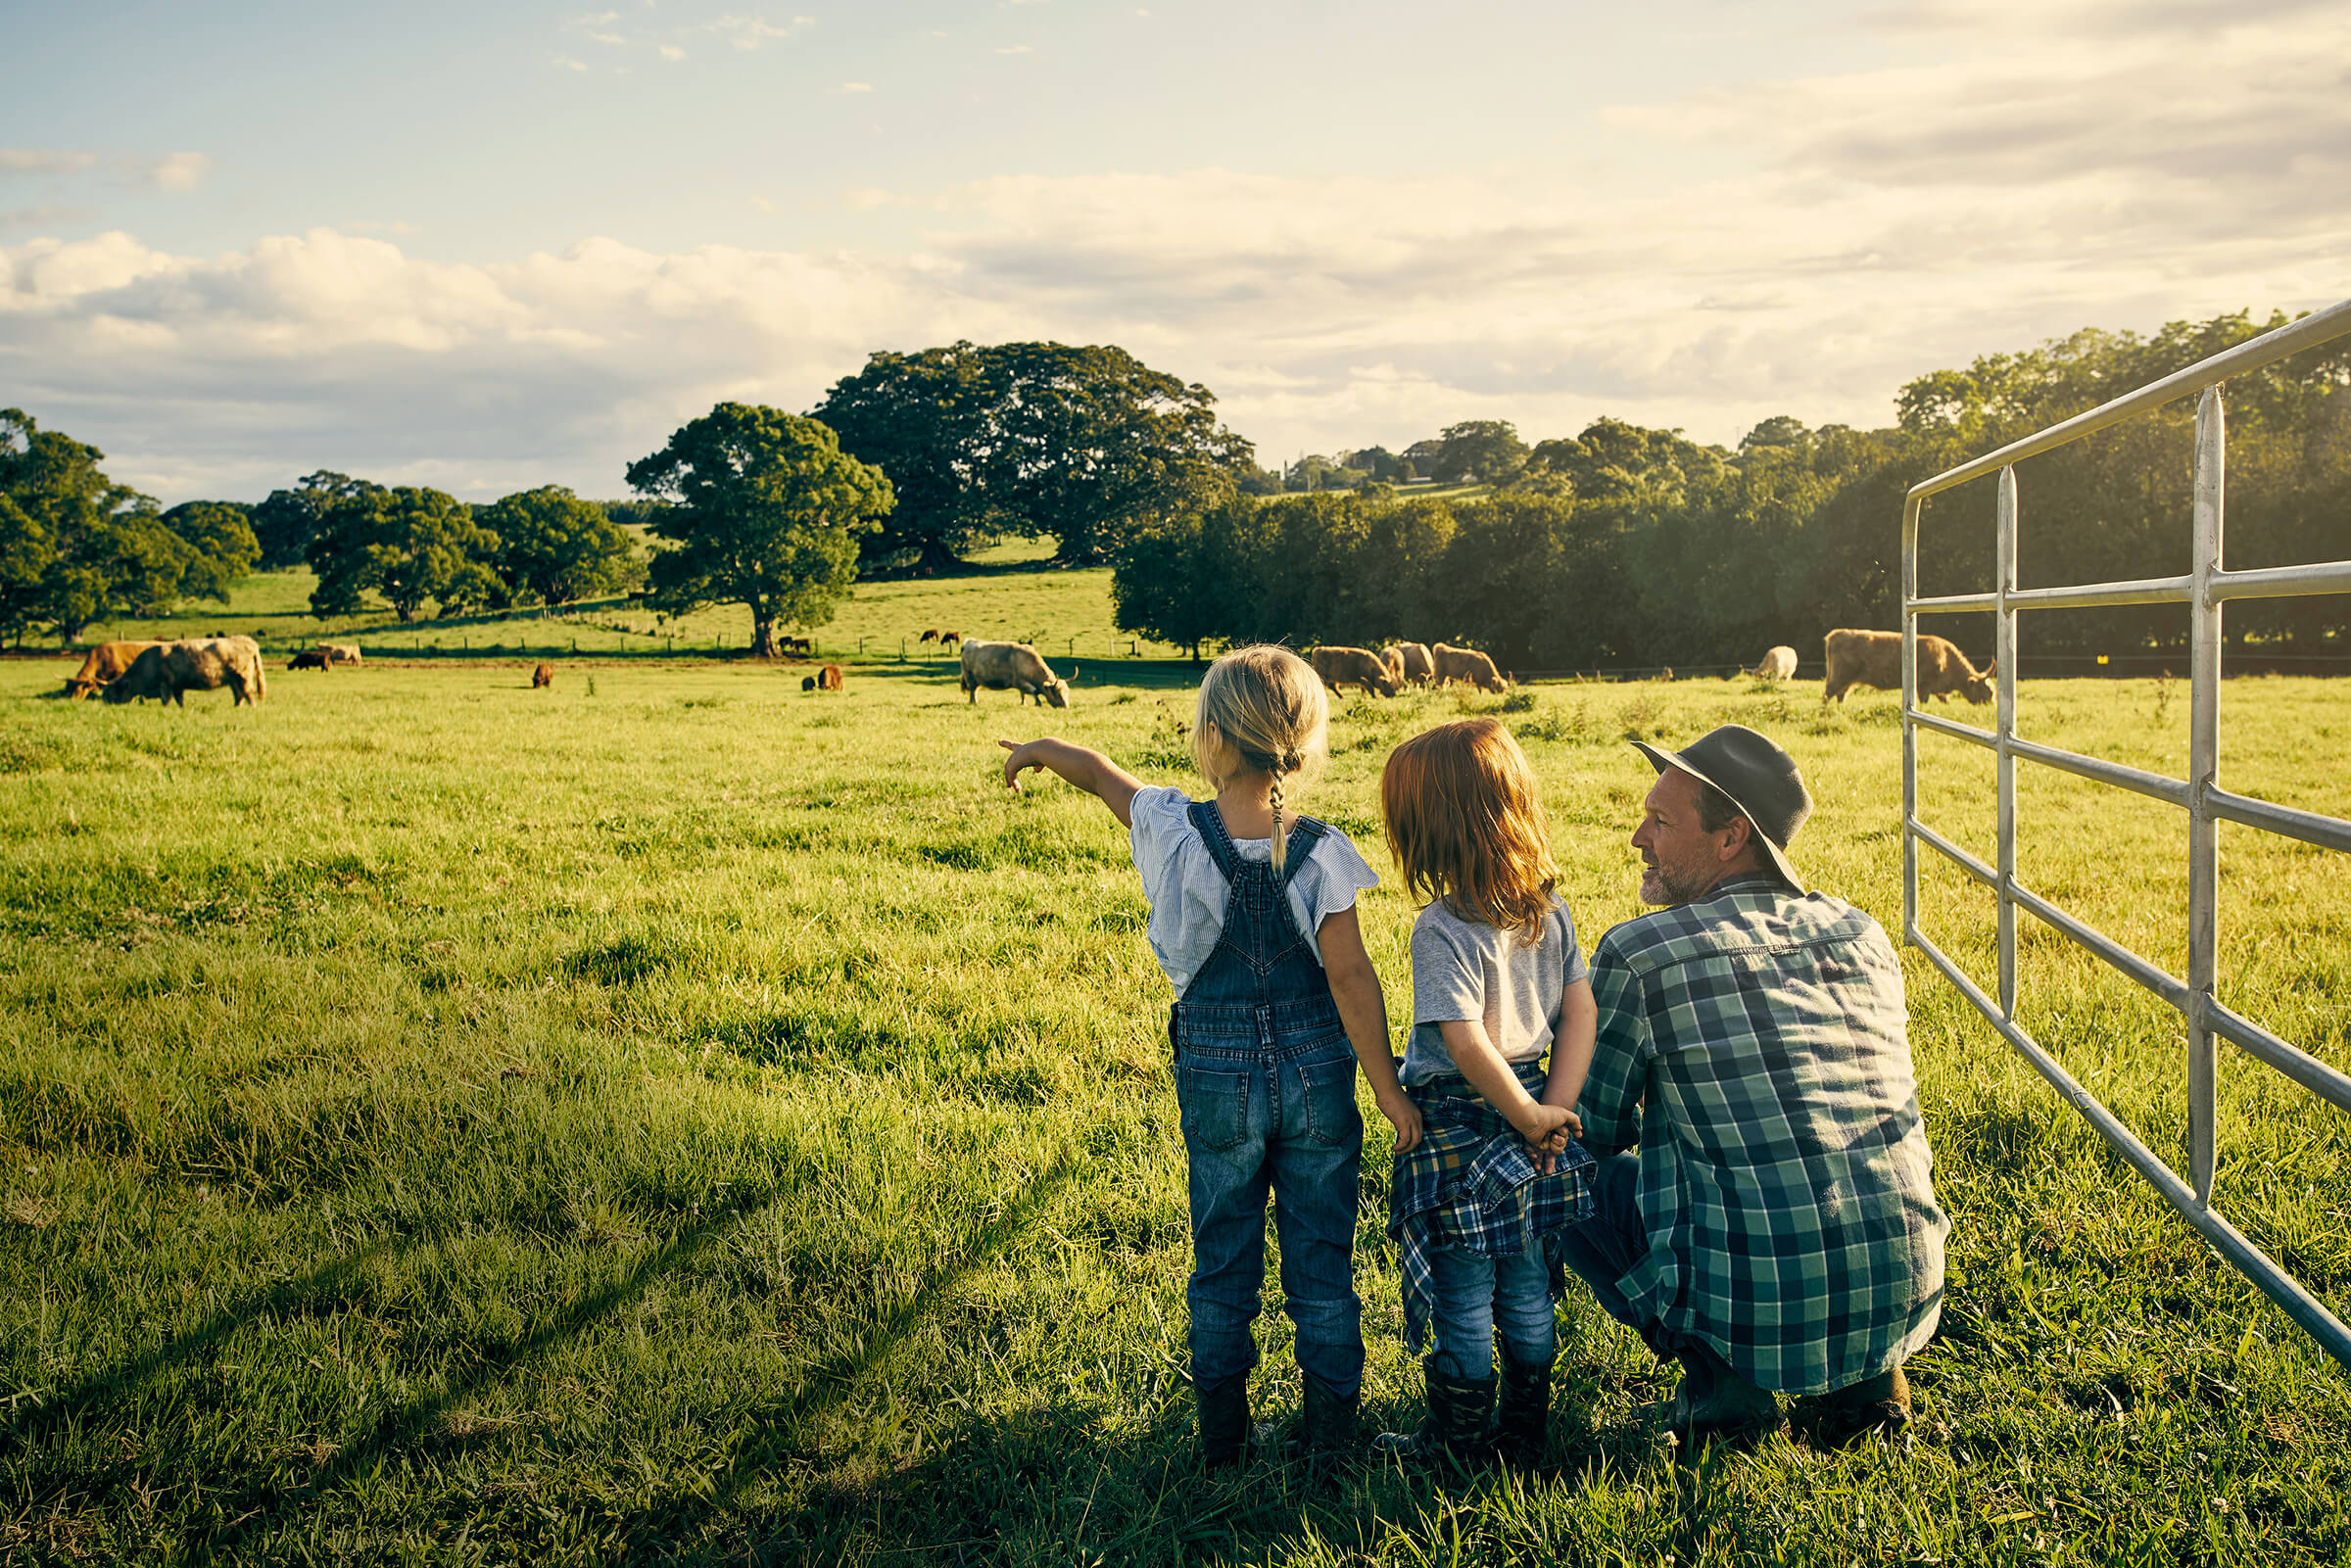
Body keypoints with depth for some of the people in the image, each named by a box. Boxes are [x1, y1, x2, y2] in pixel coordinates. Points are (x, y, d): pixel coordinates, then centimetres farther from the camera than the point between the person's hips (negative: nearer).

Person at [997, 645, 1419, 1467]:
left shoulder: (1175, 831, -13)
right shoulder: (1320, 852, -14)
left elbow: (1103, 774, 7)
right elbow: (1350, 977, -14)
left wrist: (1044, 747, 28)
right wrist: (1389, 1089, -7)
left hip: (1217, 1078, 0)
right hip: (1316, 1074, 0)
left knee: (1224, 1261, 15)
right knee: (1322, 1260, 12)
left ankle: (1222, 1439, 26)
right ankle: (1330, 1434, 23)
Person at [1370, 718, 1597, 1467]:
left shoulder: (1443, 928, -21)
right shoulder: (1550, 910, 0)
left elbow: (1467, 1045, -25)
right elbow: (1581, 1011, 0)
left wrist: (1529, 1117, -14)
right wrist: (1555, 1108, -2)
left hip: (1458, 1125, -6)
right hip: (1530, 1119, 6)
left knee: (1463, 1300, 8)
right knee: (1527, 1293, 17)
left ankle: (1455, 1440, 21)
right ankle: (1525, 1433, 29)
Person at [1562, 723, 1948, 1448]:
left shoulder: (1637, 955, -9)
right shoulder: (1863, 934, 7)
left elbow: (1592, 1131, 4)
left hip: (1757, 1312, -5)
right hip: (1906, 1299, 6)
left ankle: (1721, 1379, 5)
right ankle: (1864, 1374, 18)